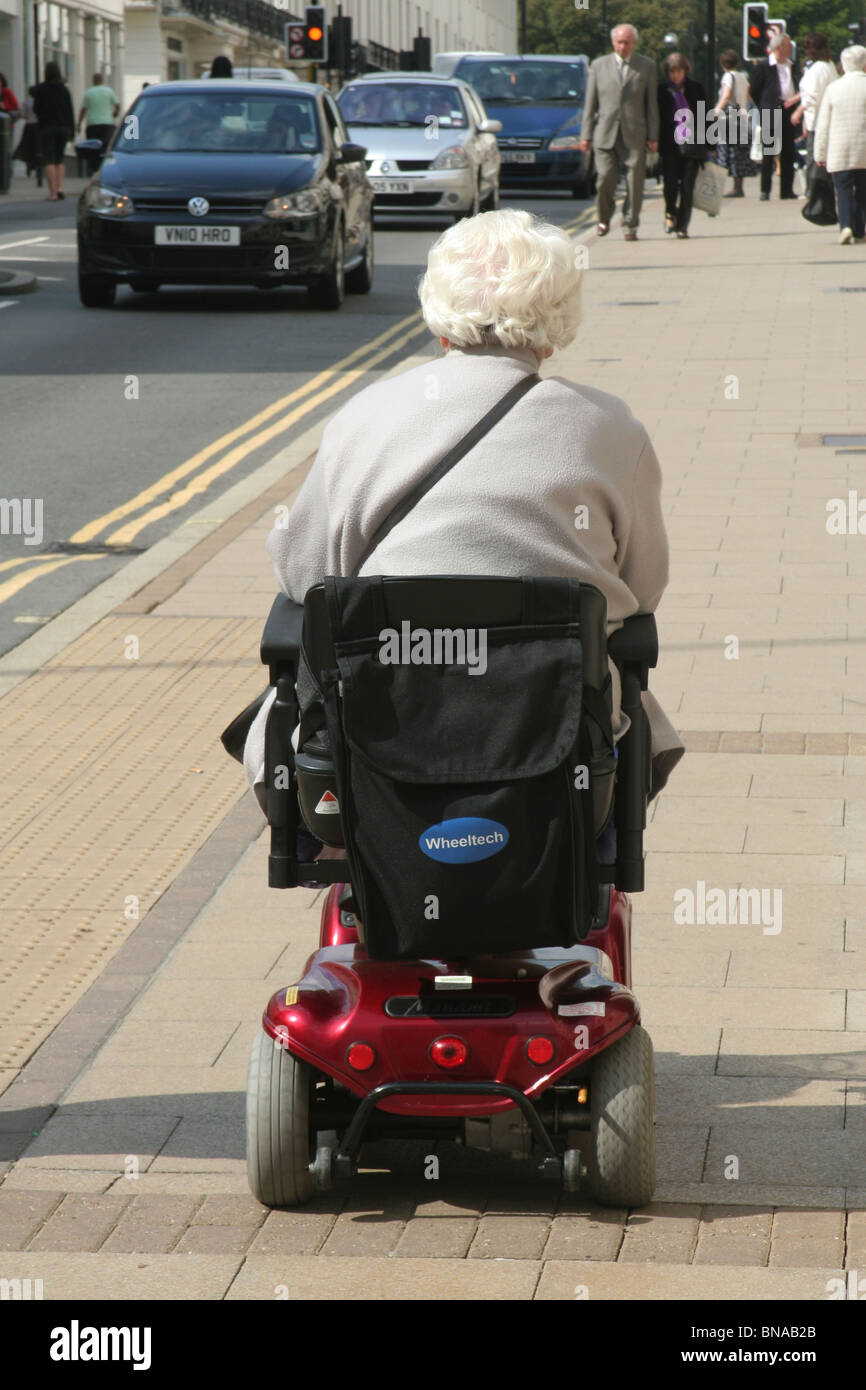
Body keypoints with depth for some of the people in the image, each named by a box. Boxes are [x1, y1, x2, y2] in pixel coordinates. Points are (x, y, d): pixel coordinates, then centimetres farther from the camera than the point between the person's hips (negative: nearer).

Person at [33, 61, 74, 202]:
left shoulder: (40, 89, -6)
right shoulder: (64, 89, 3)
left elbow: (36, 109, -2)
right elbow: (70, 111, 3)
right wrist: (71, 130, 7)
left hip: (47, 128, -3)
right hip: (63, 127, 3)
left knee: (49, 160, -3)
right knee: (59, 158, 16)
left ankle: (53, 192, -11)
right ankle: (59, 187, 0)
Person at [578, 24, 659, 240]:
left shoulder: (647, 66, 9)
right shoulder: (599, 66, 10)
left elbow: (651, 104, 8)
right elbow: (590, 103, 9)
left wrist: (653, 136, 2)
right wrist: (586, 135, 3)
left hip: (635, 135, 0)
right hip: (605, 133, 0)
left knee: (635, 182, -3)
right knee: (606, 178, -8)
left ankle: (630, 226, 6)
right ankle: (604, 218, 16)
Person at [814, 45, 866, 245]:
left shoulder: (833, 88, -1)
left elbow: (823, 124, 2)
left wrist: (820, 153, 9)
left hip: (839, 150, 0)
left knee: (843, 188, 0)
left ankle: (846, 225, -21)